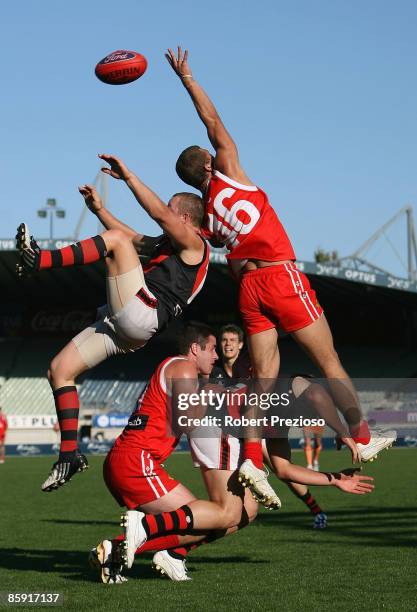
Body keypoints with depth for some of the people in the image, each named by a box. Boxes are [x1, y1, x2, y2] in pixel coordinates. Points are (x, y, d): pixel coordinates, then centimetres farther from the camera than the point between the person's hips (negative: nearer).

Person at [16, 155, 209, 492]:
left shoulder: (195, 245, 2)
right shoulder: (167, 245, 30)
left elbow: (160, 214, -13)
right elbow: (134, 237, 42)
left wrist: (128, 176, -13)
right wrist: (99, 209, 35)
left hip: (142, 312, -10)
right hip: (122, 326, 10)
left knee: (115, 240, -19)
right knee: (59, 369, 2)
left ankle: (39, 260, -31)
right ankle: (69, 454, 0)